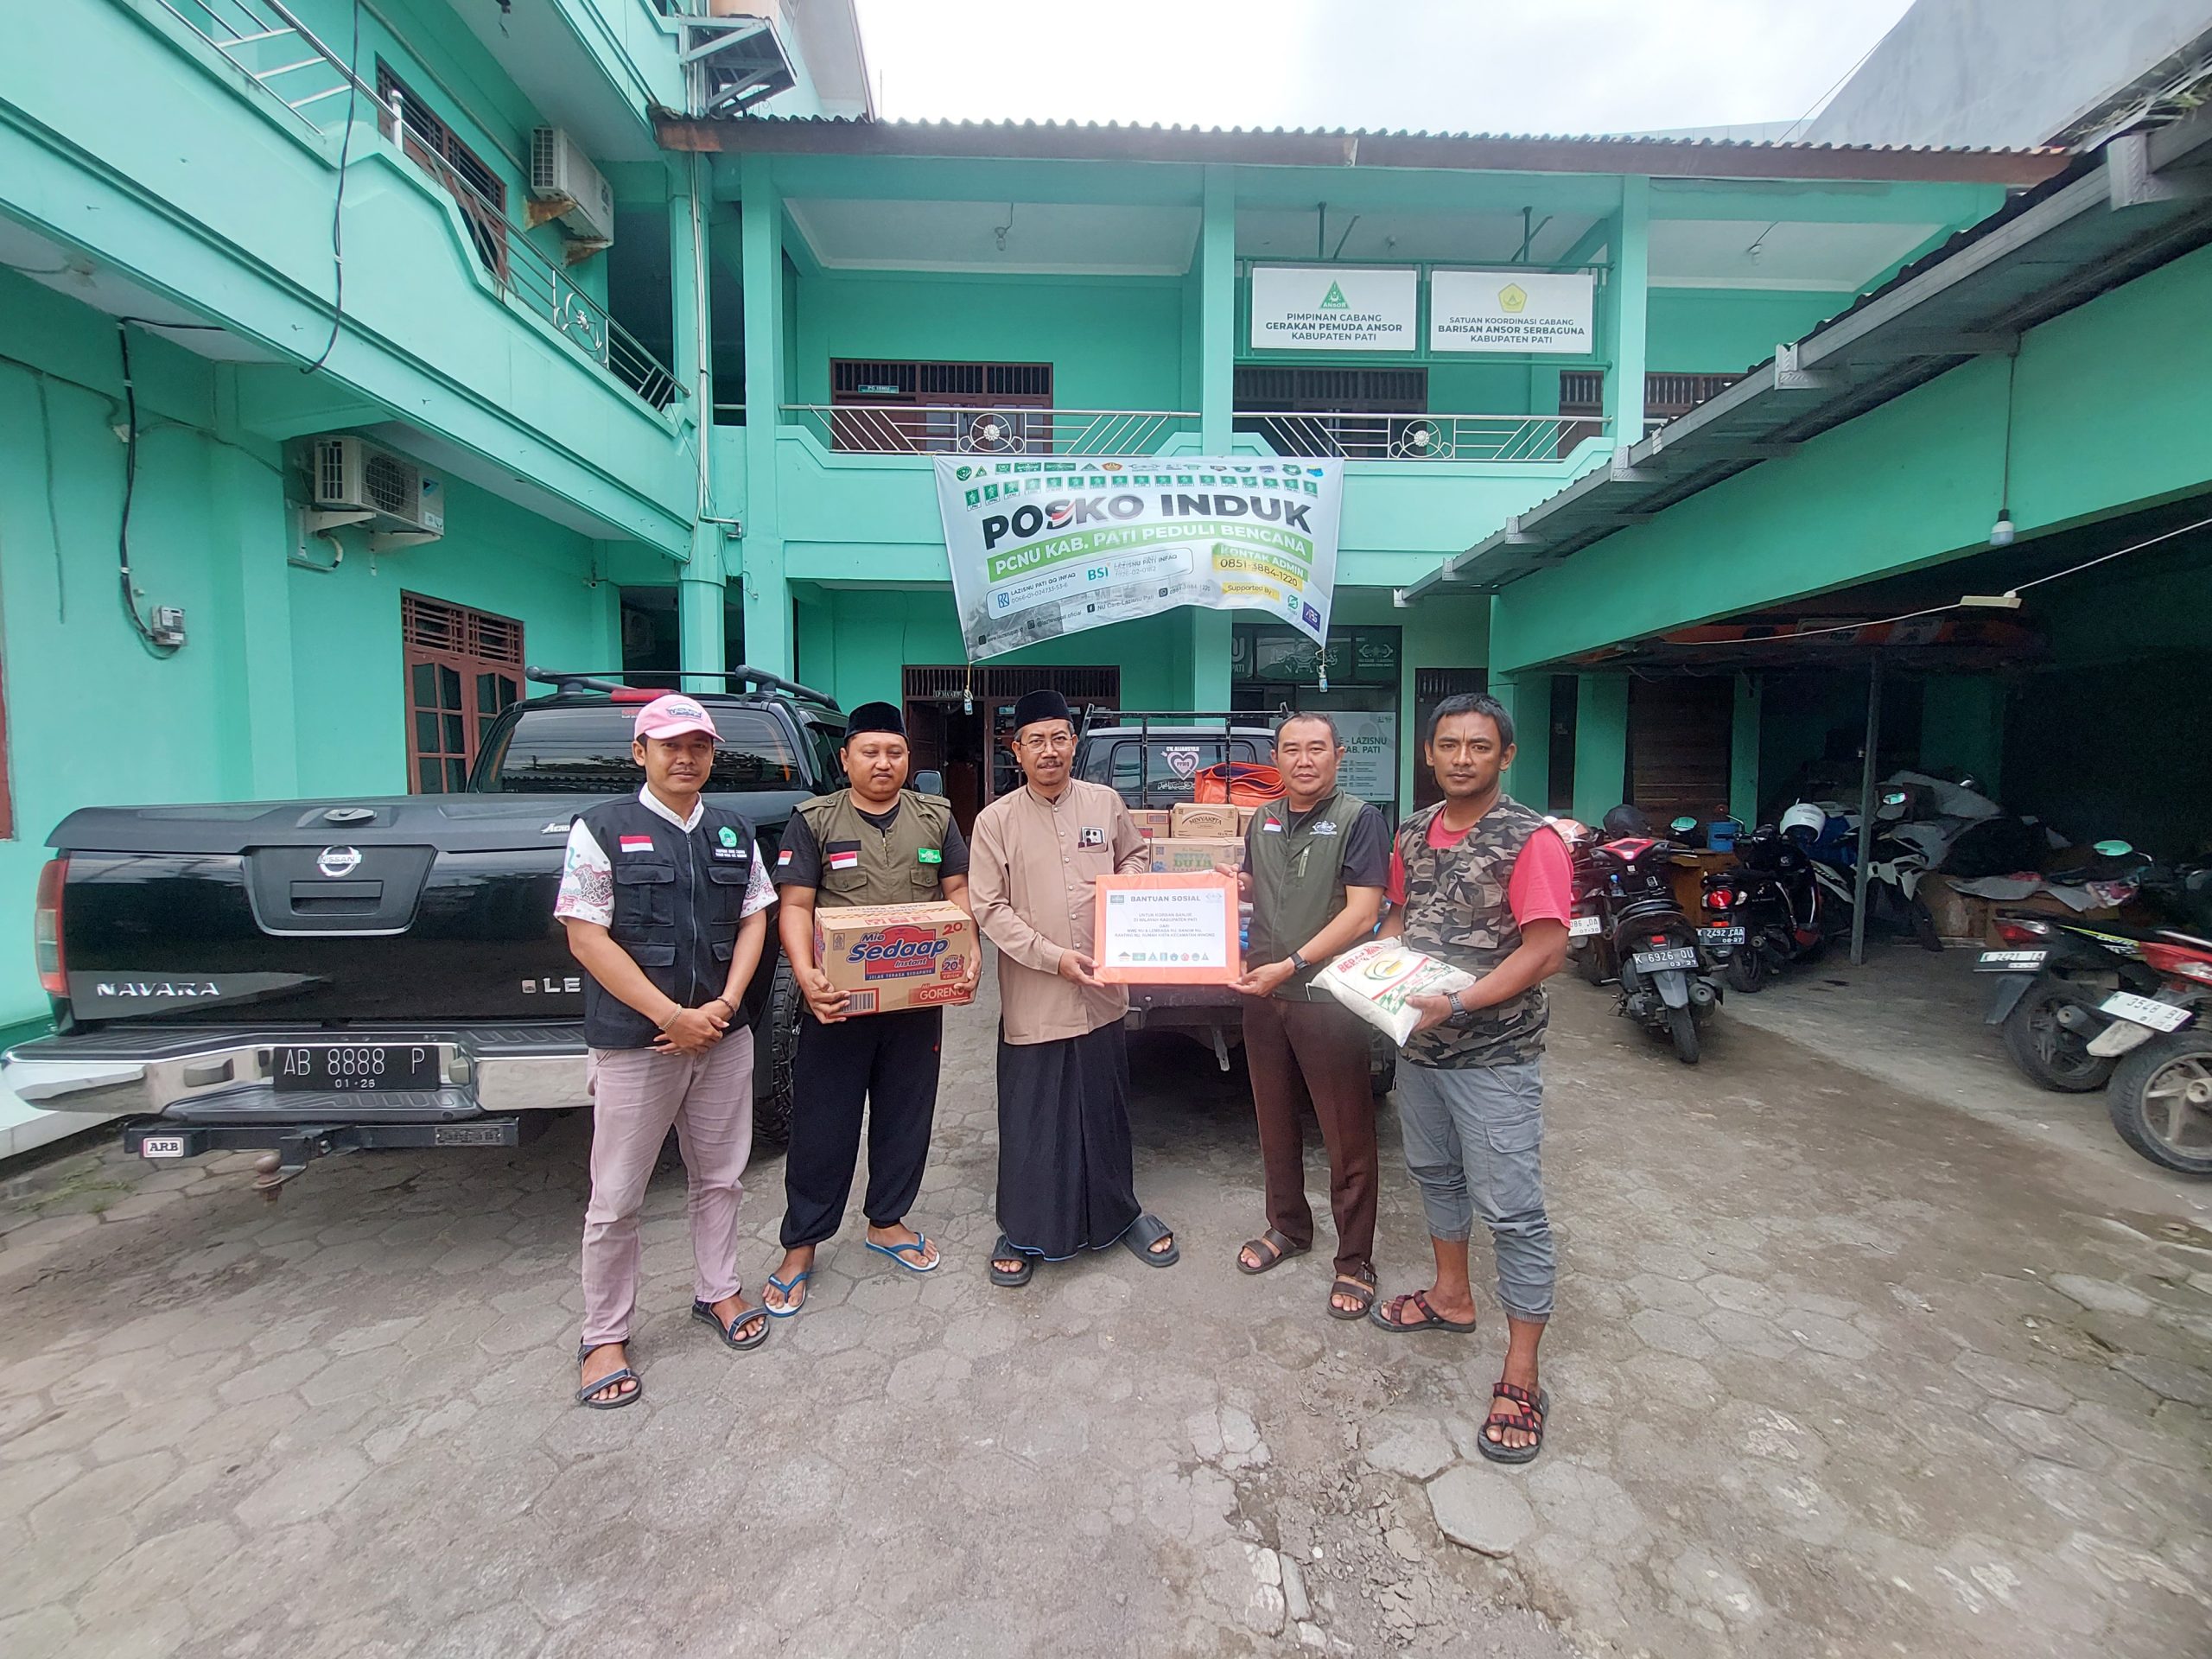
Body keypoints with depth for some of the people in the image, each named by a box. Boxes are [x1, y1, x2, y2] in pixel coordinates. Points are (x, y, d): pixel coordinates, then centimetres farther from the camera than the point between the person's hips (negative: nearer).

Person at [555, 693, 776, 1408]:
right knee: (615, 1200, 8)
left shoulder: (735, 833, 7)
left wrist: (724, 1004, -7)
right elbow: (586, 937, -10)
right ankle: (604, 1336, 27)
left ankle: (717, 1291, 37)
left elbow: (754, 919, 7)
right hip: (634, 1040, -4)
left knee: (720, 1178, 17)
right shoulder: (602, 829, -6)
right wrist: (670, 1016, -15)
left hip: (723, 1035, 4)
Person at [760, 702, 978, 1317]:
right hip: (838, 1000, -2)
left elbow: (958, 891, 6)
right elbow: (794, 906, -6)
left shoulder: (936, 817, 7)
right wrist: (806, 975, -22)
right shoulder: (814, 821, -1)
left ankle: (886, 1222, 36)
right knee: (822, 1125, 7)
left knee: (906, 1116, 15)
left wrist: (970, 952, -12)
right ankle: (800, 1246, 25)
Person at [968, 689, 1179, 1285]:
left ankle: (1120, 1212, 40)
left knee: (1106, 1112, 18)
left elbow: (1138, 856, 18)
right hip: (1032, 1000, -2)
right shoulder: (996, 820, -6)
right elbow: (990, 909, -9)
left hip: (1102, 992, 3)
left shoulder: (1106, 803, 2)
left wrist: (1122, 883, -4)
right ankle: (1022, 1231, 31)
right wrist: (1054, 956, -17)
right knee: (1031, 1120, 10)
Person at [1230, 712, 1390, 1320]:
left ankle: (1355, 1261, 22)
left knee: (1348, 1138, 5)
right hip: (1262, 995, 6)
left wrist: (1291, 965, -20)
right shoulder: (1262, 821, 11)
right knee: (1275, 1122, 18)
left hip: (1329, 997, -6)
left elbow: (1362, 912, -15)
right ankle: (1287, 1227, 38)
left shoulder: (1358, 819, -8)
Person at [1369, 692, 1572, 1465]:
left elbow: (1546, 951, -20)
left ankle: (1520, 1378, 17)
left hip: (1494, 1059, -7)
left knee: (1512, 1212, 2)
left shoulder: (1530, 840, -16)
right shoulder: (1413, 832, 5)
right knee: (1435, 1175, 22)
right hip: (1418, 1046, 7)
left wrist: (1456, 1004, -26)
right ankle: (1451, 1295, 45)